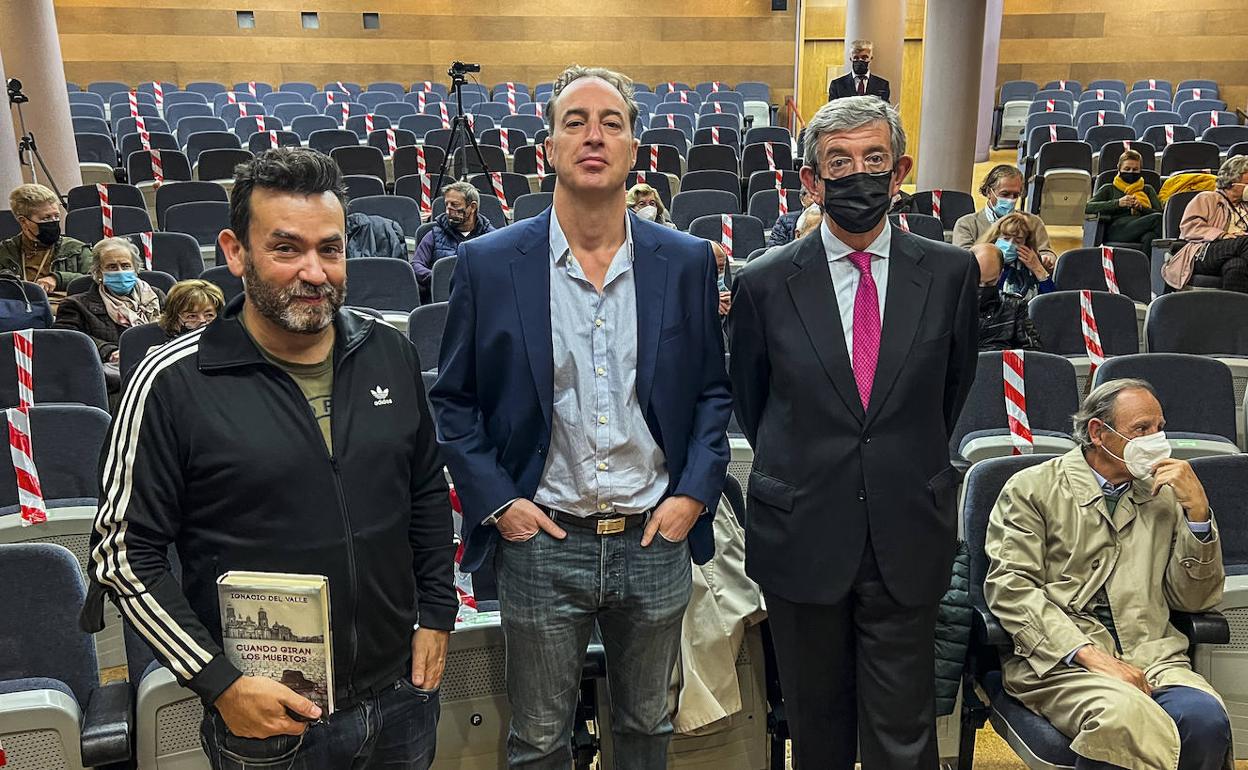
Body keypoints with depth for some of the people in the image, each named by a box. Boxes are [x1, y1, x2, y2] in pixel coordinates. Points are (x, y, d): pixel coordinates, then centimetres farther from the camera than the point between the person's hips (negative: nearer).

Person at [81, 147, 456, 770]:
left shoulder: (390, 354, -1)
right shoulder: (172, 382, -13)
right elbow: (123, 550, -8)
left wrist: (436, 615, 6)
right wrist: (219, 682, -13)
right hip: (264, 720, -3)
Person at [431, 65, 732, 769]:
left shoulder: (688, 262, -1)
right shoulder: (489, 264, -5)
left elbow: (713, 391, 7)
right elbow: (455, 401, 2)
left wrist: (694, 493, -4)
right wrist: (496, 501, -7)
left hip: (657, 541, 2)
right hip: (541, 542, -1)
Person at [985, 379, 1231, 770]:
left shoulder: (1164, 495, 20)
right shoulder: (1033, 487, 7)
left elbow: (1194, 600, 17)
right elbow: (1010, 586, -4)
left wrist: (1197, 511, 4)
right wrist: (1089, 653, -16)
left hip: (1152, 654, 4)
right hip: (1058, 657, -4)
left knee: (1205, 718, -29)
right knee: (1122, 717, -35)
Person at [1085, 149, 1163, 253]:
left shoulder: (1148, 190, 35)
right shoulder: (1109, 189, 28)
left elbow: (1160, 213, 18)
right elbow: (1088, 207, 7)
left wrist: (1141, 207, -1)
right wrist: (1117, 203, -4)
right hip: (1116, 231, -2)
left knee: (1149, 237, -39)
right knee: (1156, 218, -33)